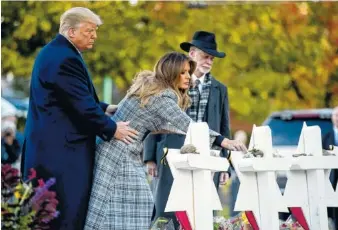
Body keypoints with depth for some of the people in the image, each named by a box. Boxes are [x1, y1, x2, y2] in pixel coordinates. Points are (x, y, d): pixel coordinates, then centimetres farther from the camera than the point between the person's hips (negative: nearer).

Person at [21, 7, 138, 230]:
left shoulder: (56, 52, 17)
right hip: (61, 148, -11)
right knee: (68, 211, -9)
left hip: (55, 144, 11)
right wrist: (112, 129, -10)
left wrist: (105, 109, 14)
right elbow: (81, 104, -20)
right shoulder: (64, 58, -18)